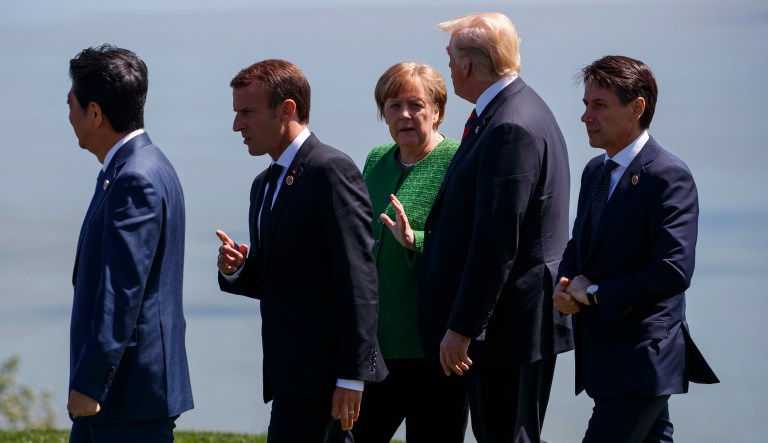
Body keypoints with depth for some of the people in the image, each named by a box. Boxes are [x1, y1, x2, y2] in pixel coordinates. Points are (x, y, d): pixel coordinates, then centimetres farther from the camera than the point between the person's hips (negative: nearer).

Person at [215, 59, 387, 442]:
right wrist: (234, 270, 2)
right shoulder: (265, 184, 19)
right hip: (291, 368, 9)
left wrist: (351, 376, -21)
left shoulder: (332, 171, -11)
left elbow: (358, 280, -16)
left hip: (320, 368, -9)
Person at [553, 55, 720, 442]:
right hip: (603, 353, 9)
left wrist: (594, 292, -16)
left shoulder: (668, 177, -16)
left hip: (640, 363, -9)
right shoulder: (595, 171, 13)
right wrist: (565, 286, 1)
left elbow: (674, 272, -24)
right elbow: (579, 246, 24)